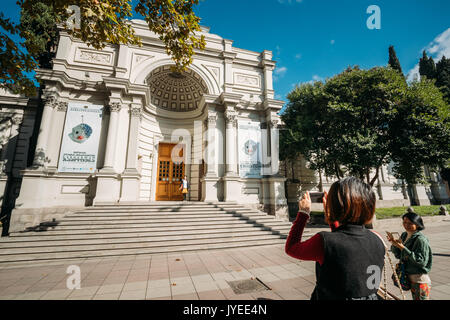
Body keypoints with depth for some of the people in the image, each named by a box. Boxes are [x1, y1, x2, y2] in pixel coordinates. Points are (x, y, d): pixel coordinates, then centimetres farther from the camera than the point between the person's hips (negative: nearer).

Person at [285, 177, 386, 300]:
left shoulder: (324, 241, -29)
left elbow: (290, 248, -11)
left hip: (332, 296, -4)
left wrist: (303, 212, -6)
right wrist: (331, 217, 8)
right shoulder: (377, 240, -13)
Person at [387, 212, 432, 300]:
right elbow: (399, 256, 8)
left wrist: (403, 248, -30)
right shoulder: (404, 235, 2)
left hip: (420, 280, -7)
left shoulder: (421, 239, -20)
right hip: (410, 277, 7)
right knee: (414, 298, 21)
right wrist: (394, 244, -9)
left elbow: (422, 261, -26)